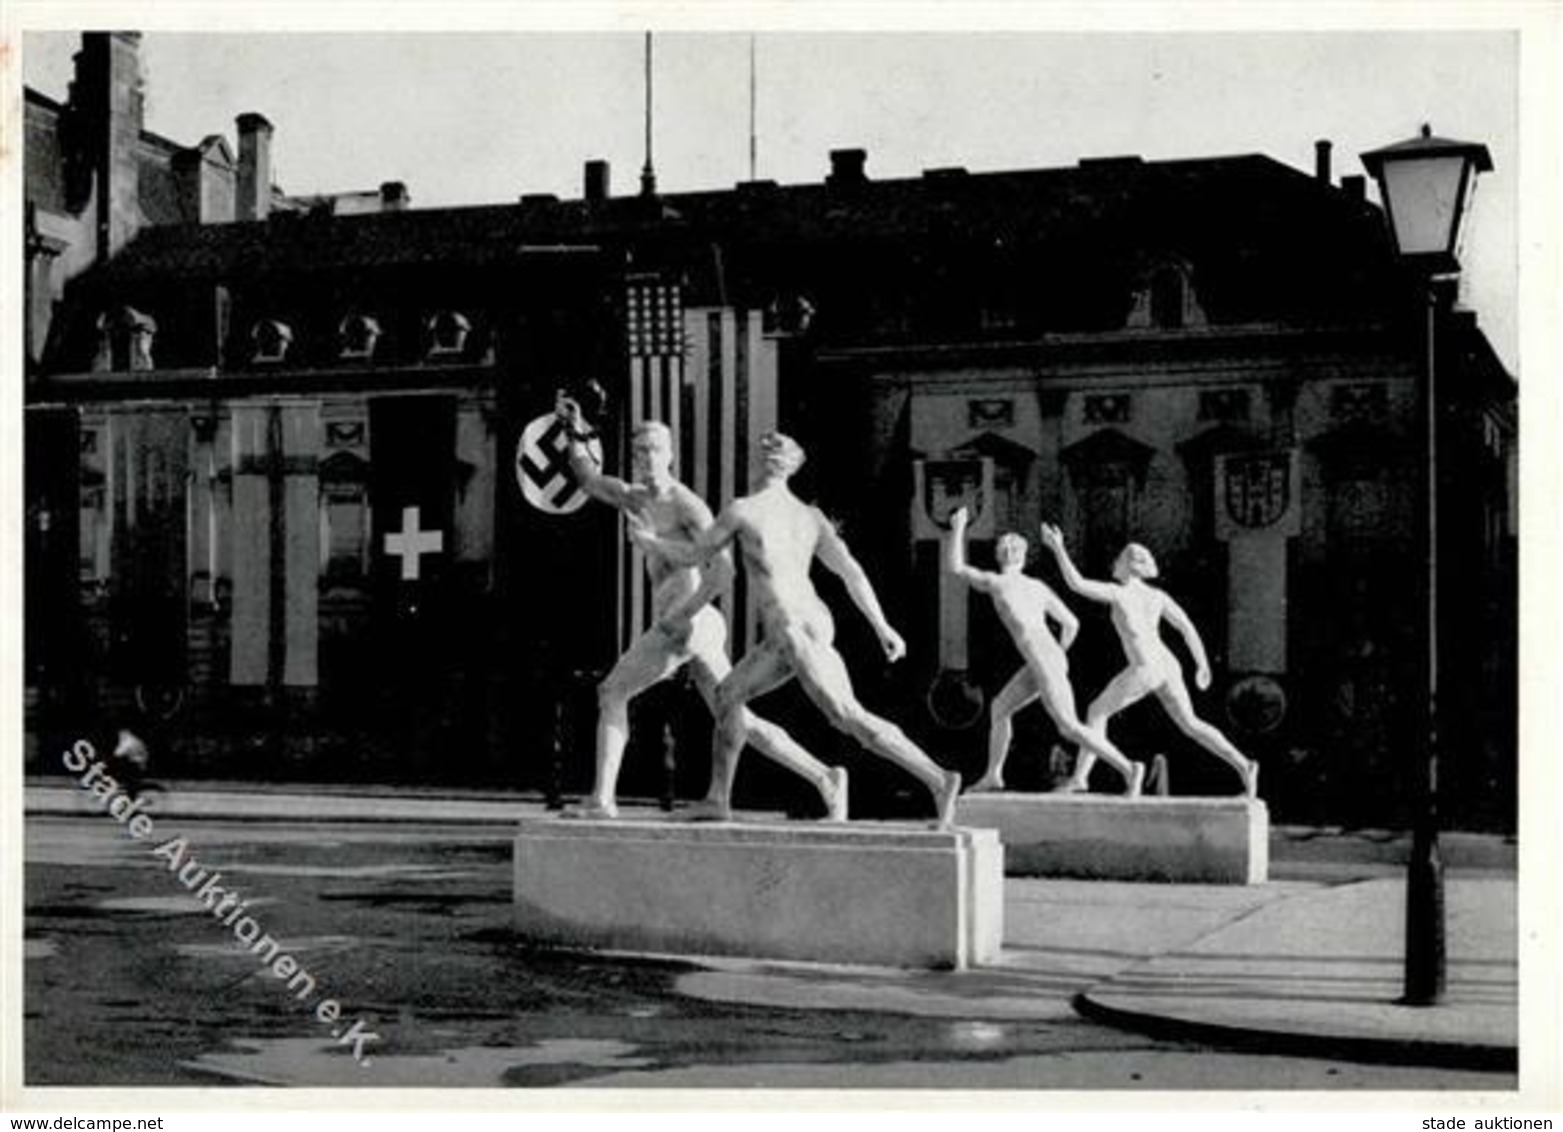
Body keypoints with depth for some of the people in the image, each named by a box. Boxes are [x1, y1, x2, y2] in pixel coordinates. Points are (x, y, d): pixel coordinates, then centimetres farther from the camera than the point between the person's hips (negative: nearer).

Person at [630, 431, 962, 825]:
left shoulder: (742, 509, -4)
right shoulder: (810, 517, 12)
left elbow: (693, 556, 6)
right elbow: (849, 570, 3)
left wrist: (649, 541, 24)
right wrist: (882, 627, 2)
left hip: (797, 632, -8)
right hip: (814, 623, 8)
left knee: (851, 719, -11)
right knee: (729, 694, 15)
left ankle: (938, 779, -16)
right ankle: (718, 801, 18)